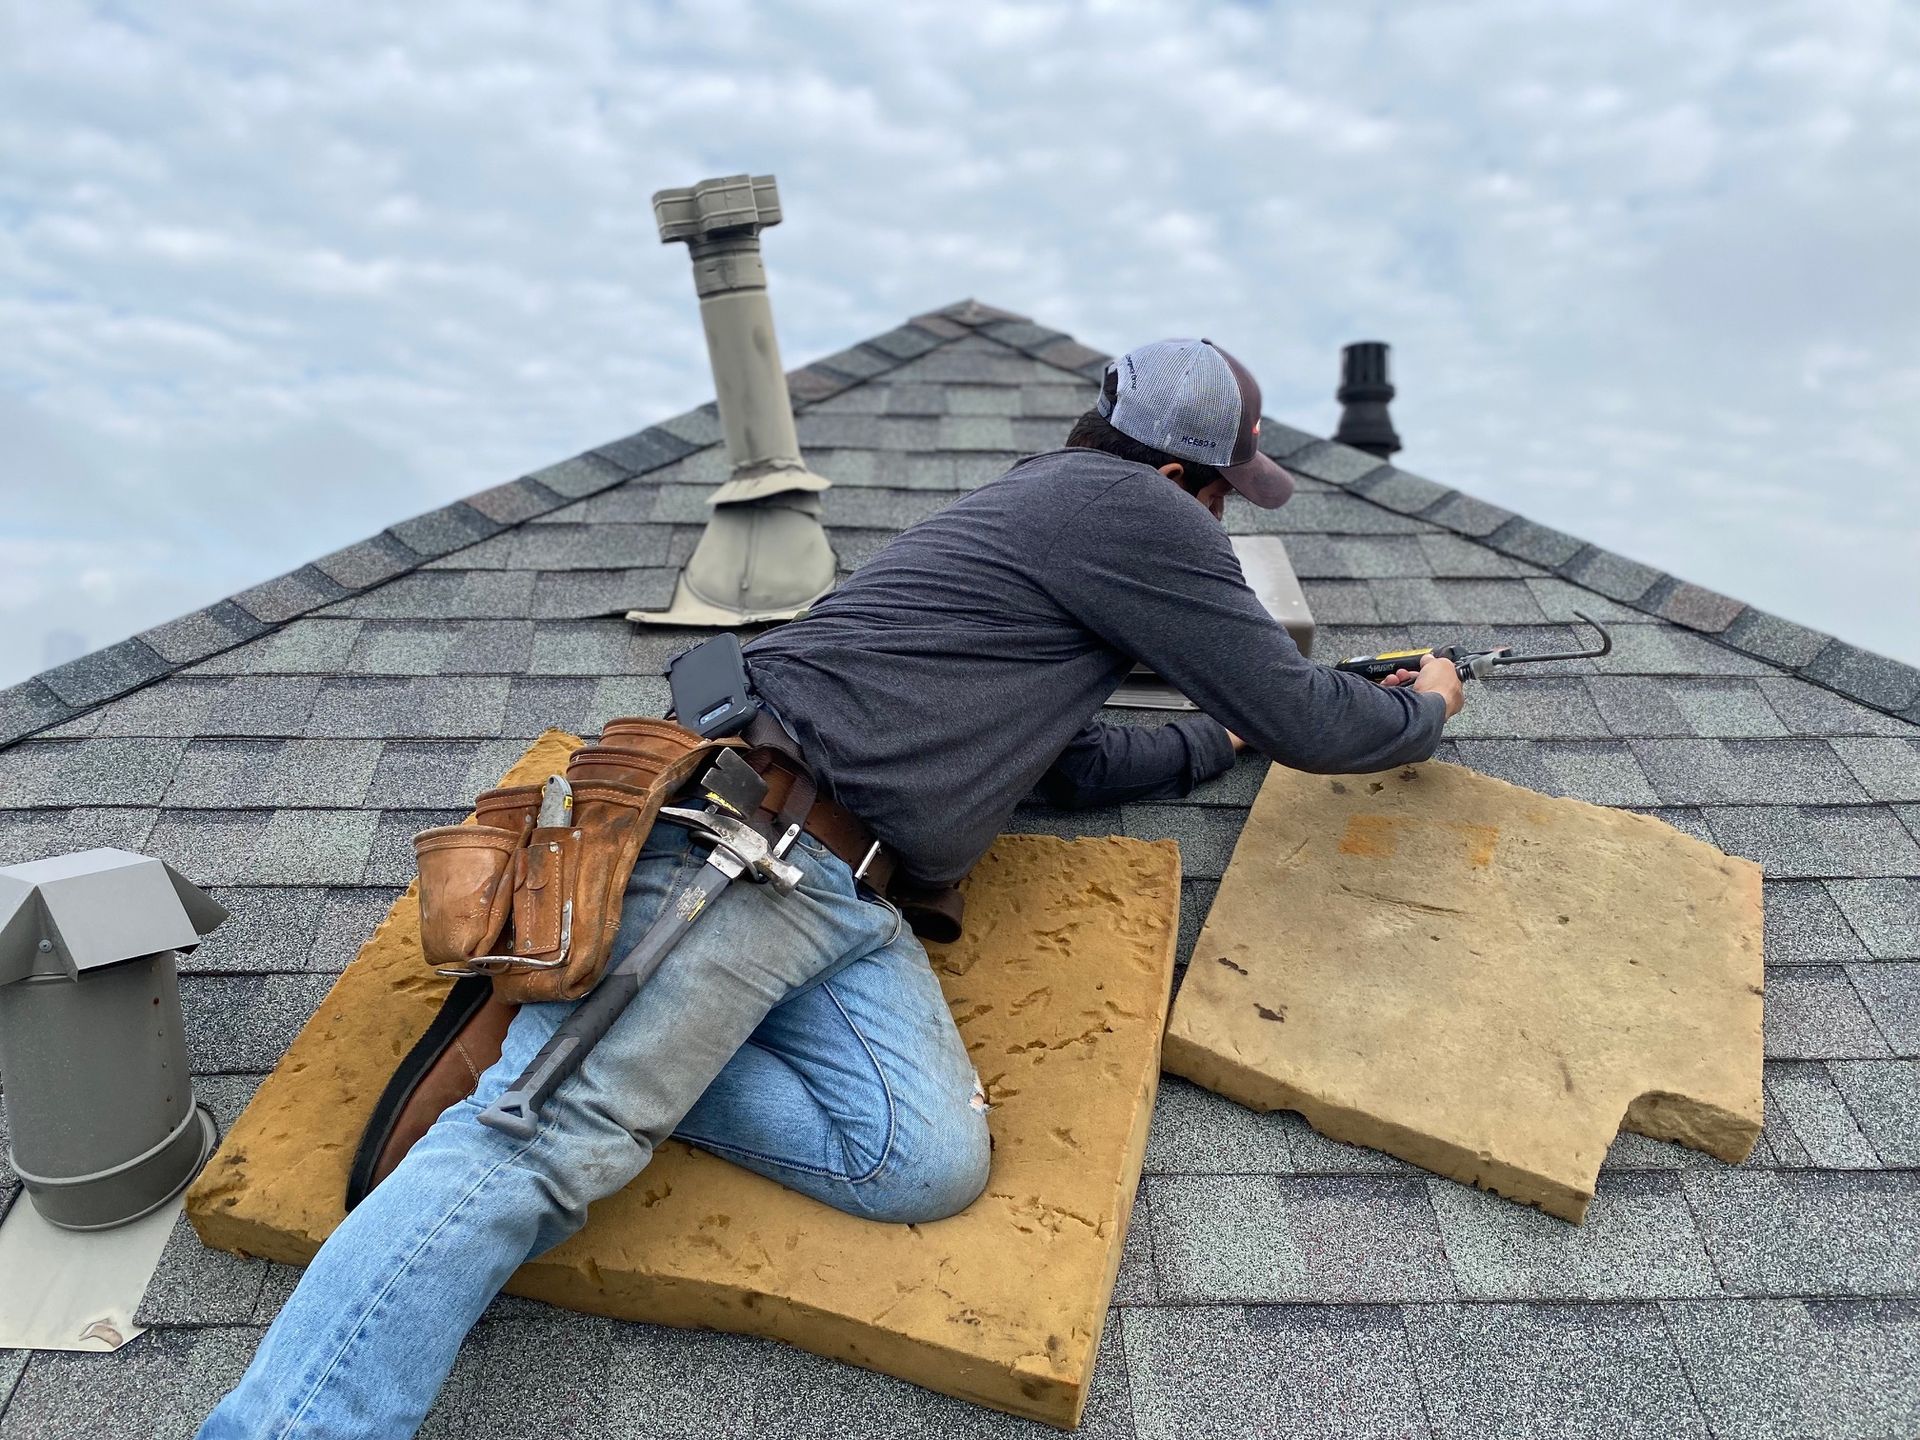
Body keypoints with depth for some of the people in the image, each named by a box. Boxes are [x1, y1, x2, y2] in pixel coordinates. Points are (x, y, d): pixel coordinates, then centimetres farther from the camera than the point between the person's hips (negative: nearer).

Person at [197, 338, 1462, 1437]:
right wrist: (1422, 709, 28)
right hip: (749, 833, -9)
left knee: (932, 1161, -12)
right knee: (543, 1135, -20)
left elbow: (1071, 762, 37)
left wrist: (1221, 736, 47)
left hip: (850, 901, 9)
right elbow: (1308, 721, 7)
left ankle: (650, 1051, -5)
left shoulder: (1046, 505, 29)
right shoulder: (1134, 510, 1)